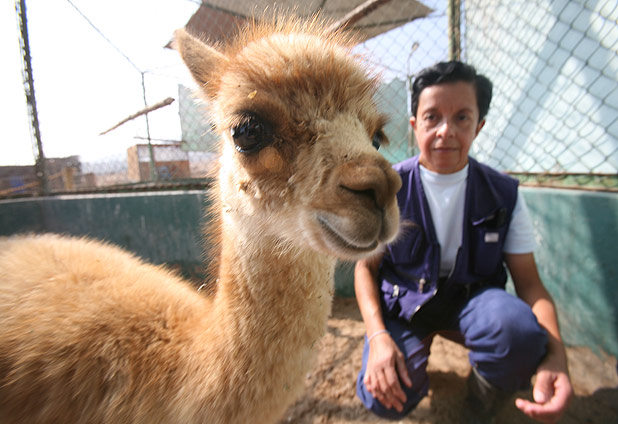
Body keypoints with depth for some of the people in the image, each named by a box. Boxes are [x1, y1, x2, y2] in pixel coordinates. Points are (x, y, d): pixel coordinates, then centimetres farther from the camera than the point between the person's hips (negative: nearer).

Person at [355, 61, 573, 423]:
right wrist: (378, 336, -20)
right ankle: (418, 345, 16)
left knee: (518, 325, -32)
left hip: (471, 298, 2)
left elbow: (529, 282, -5)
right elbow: (366, 267, -6)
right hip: (403, 301, -1)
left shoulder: (504, 195, -6)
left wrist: (554, 356, -24)